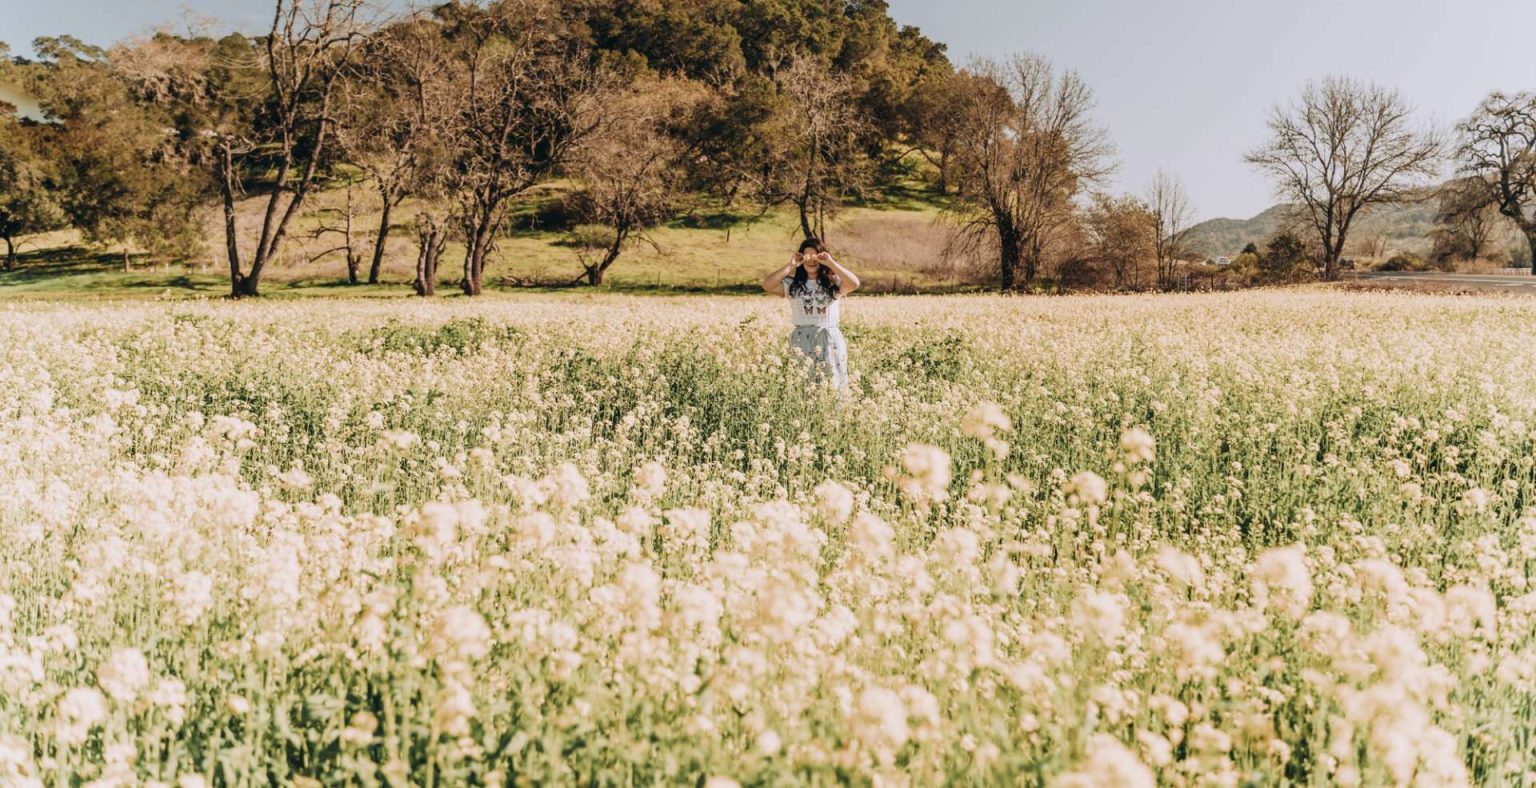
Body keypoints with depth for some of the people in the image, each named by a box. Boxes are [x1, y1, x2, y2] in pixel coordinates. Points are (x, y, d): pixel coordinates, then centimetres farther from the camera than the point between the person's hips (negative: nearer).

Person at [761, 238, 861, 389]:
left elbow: (854, 284, -16)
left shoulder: (834, 283, 3)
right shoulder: (792, 284, 6)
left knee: (830, 386, 2)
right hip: (801, 341, 1)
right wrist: (790, 266, -8)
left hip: (829, 341, -1)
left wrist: (831, 263, -14)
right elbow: (767, 285, -8)